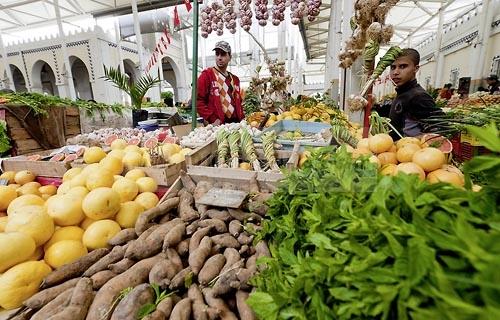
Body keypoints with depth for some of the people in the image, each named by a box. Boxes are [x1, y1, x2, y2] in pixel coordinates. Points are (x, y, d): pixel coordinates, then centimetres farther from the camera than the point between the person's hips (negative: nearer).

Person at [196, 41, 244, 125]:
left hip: (235, 123, 6)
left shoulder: (235, 79, 17)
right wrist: (212, 119, -17)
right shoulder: (207, 74, -1)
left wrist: (242, 119, 7)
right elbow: (198, 100, -9)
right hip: (217, 124, -6)